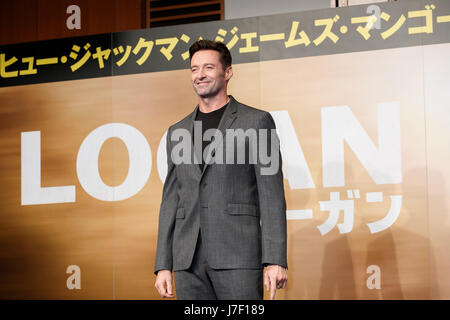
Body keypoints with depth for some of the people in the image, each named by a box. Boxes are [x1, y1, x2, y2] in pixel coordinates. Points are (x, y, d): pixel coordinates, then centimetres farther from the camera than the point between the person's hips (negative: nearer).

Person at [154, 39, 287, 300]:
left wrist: (275, 260, -11)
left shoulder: (257, 122, 4)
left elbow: (272, 195, -2)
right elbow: (171, 200, 18)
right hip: (188, 261, 4)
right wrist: (163, 265, 10)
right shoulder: (178, 133, 17)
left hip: (238, 258, -4)